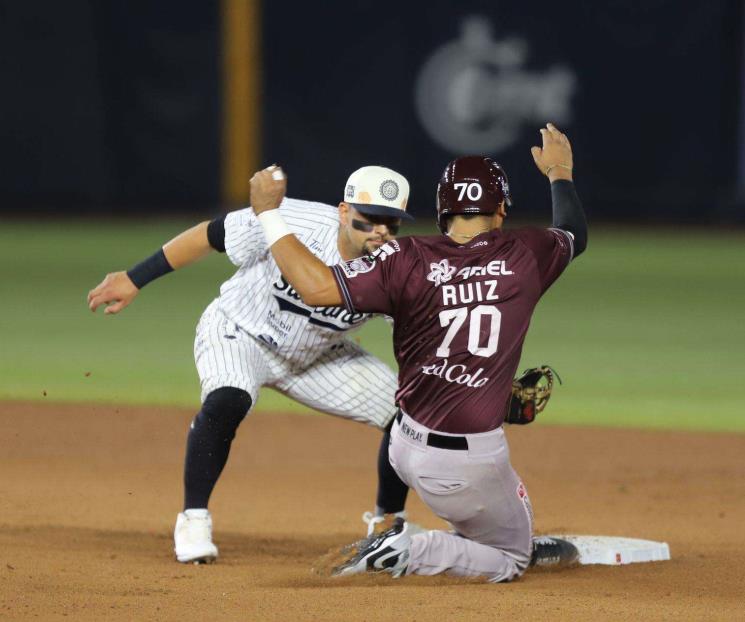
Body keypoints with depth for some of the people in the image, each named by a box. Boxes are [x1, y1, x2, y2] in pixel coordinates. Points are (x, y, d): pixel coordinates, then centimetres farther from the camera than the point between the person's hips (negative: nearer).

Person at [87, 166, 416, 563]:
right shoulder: (295, 223, -32)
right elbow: (210, 235, -20)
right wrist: (135, 279, -15)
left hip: (317, 356, 4)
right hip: (239, 332, -4)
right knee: (226, 402, -35)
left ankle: (387, 523, 19)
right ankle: (193, 519, -15)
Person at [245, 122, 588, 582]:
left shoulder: (409, 261, -11)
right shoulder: (524, 255, -7)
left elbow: (316, 285, -19)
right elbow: (575, 233, 17)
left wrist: (269, 213, -10)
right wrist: (560, 173, 36)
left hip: (408, 451, 4)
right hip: (472, 465, -4)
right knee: (508, 562, 14)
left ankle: (518, 546, 38)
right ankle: (405, 552, -8)